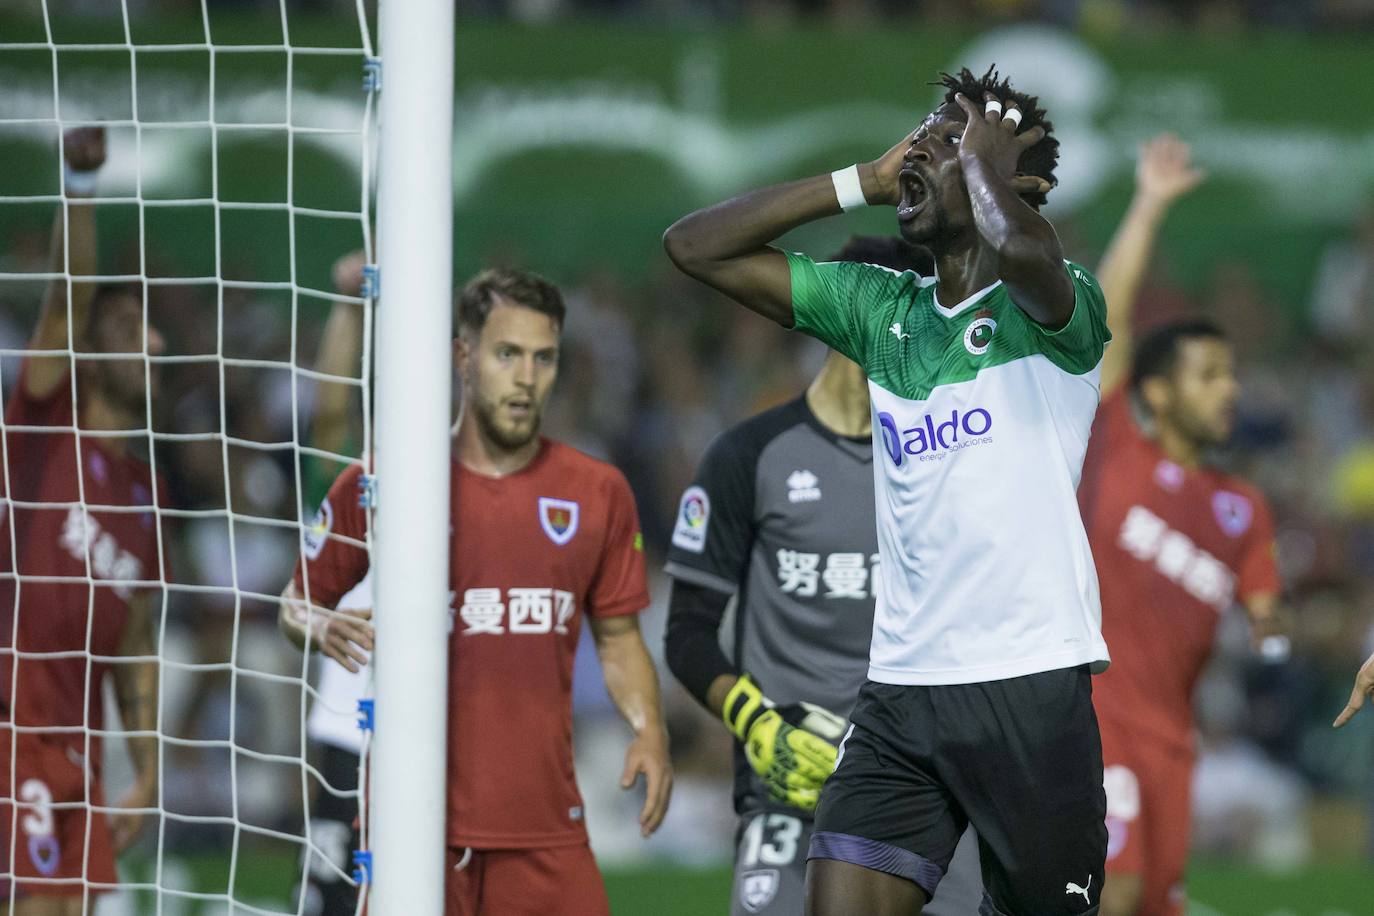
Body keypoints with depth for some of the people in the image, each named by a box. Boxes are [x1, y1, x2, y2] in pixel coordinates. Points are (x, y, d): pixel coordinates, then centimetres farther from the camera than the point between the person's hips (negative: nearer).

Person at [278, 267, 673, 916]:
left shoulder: (598, 492, 9)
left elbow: (617, 636, 16)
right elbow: (296, 604, 11)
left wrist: (648, 728, -2)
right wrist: (322, 627, -13)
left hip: (545, 825, 2)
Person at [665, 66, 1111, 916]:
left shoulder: (1053, 306, -4)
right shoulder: (880, 309, 13)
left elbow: (1019, 249, -30)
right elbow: (697, 246, 16)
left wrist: (982, 157, -8)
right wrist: (867, 179, 10)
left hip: (1032, 686, -5)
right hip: (899, 688, 5)